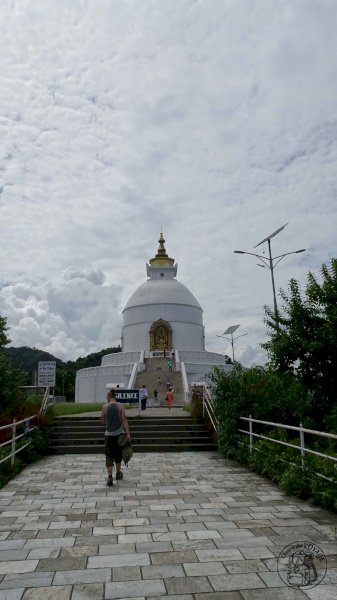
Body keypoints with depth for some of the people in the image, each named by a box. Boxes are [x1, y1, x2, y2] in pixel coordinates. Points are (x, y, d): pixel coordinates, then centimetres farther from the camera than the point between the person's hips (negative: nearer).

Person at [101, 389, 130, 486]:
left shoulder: (104, 407, -4)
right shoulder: (120, 406, -4)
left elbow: (103, 421, 4)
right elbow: (124, 420, -7)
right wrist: (127, 432, -6)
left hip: (109, 434, -1)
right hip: (119, 433, 1)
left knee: (109, 456, 4)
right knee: (118, 454, 18)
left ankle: (110, 476, -9)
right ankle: (118, 473, 32)